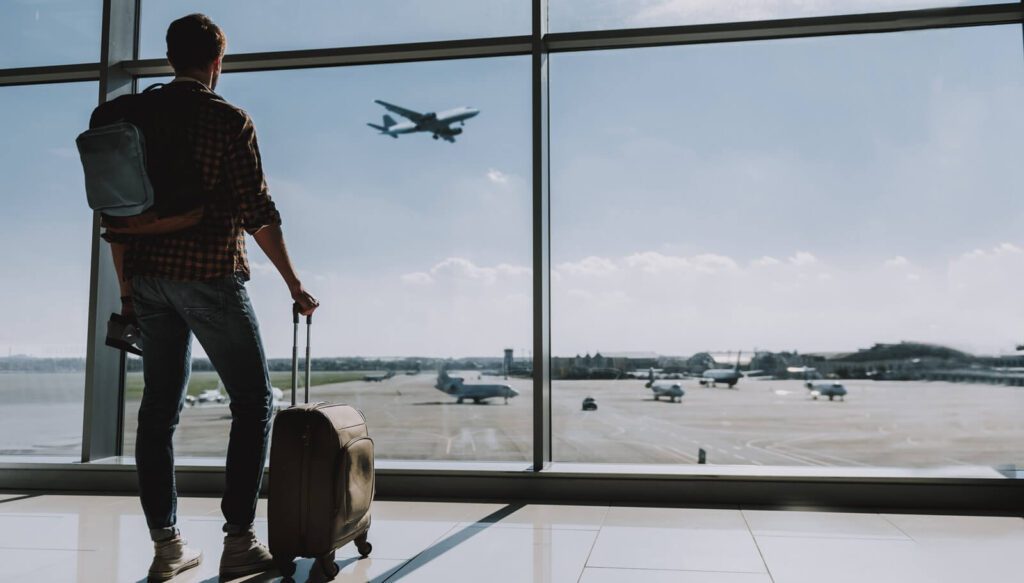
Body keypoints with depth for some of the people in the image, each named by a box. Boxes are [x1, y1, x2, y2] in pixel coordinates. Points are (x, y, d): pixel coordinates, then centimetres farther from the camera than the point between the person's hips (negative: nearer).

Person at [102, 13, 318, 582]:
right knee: (254, 400, 4)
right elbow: (257, 211, -11)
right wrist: (294, 284, -6)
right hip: (209, 275, -5)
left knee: (159, 407, 9)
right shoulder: (228, 119, -5)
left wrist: (126, 289, 18)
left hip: (148, 278, 6)